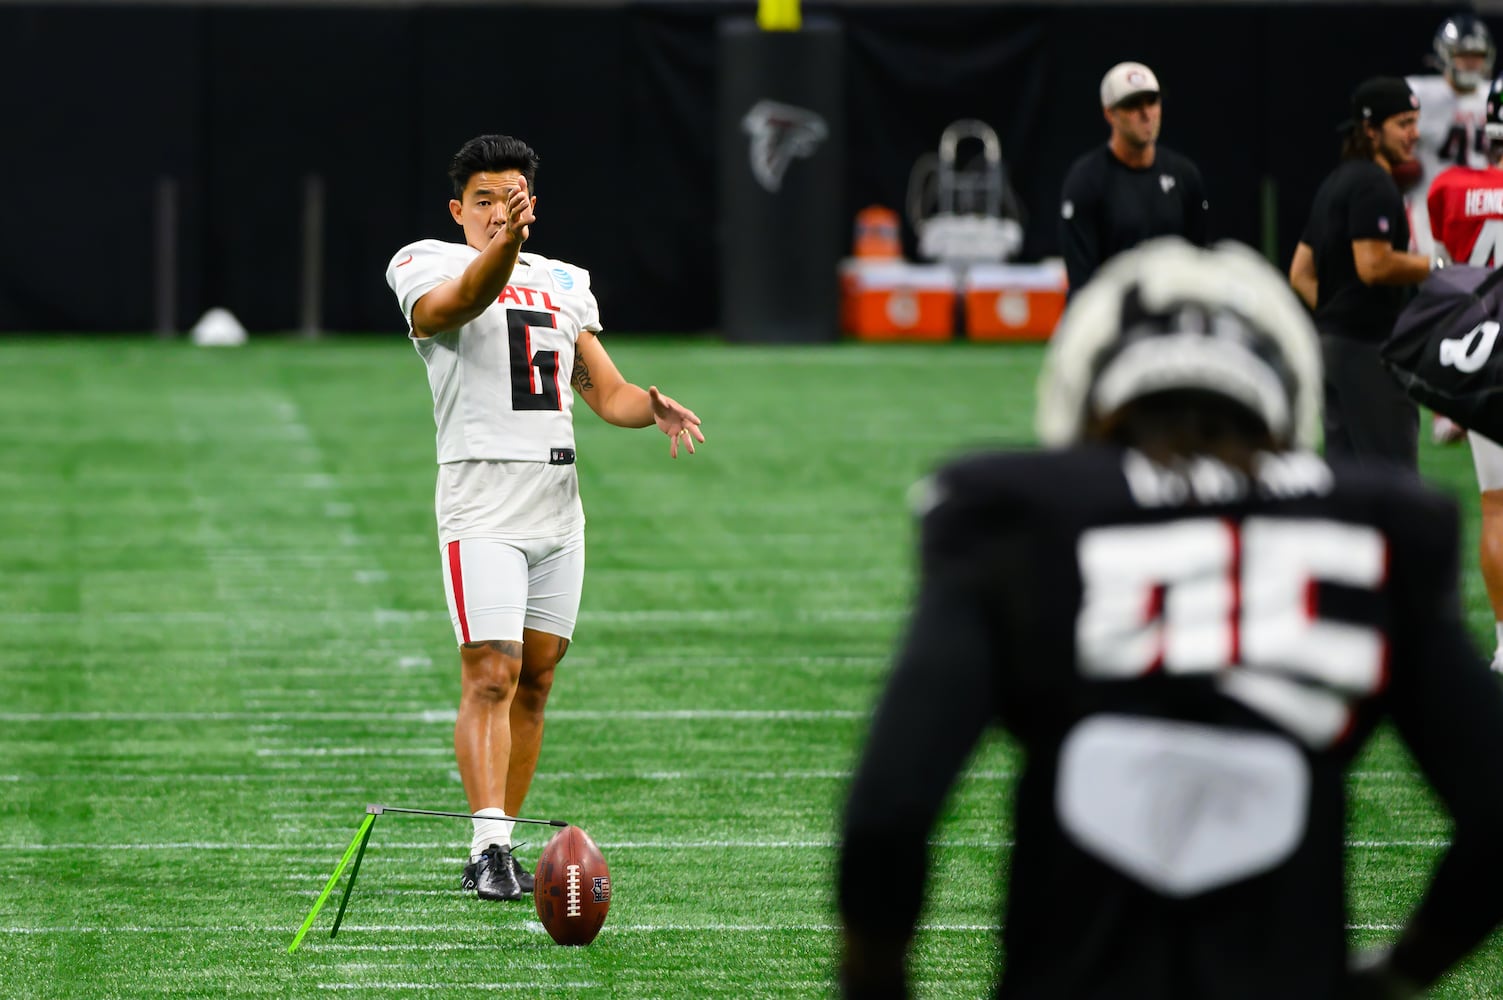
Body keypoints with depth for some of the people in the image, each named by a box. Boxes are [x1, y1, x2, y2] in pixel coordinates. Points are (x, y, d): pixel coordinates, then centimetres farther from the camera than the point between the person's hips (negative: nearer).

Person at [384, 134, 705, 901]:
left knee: (536, 679, 6)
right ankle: (489, 845, -21)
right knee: (491, 673, -15)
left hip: (558, 506, 6)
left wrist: (652, 406, -5)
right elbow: (464, 298, -26)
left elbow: (606, 392, 18)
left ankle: (498, 849, 11)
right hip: (482, 501, -6)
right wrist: (505, 247, -46)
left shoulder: (563, 285, 18)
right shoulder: (431, 269, -1)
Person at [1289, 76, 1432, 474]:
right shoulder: (1373, 184, -12)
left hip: (1330, 346, 10)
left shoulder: (1335, 183, 19)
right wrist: (1440, 268, -11)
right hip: (1366, 348, -10)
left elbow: (1300, 274, 21)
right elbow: (1374, 266, -22)